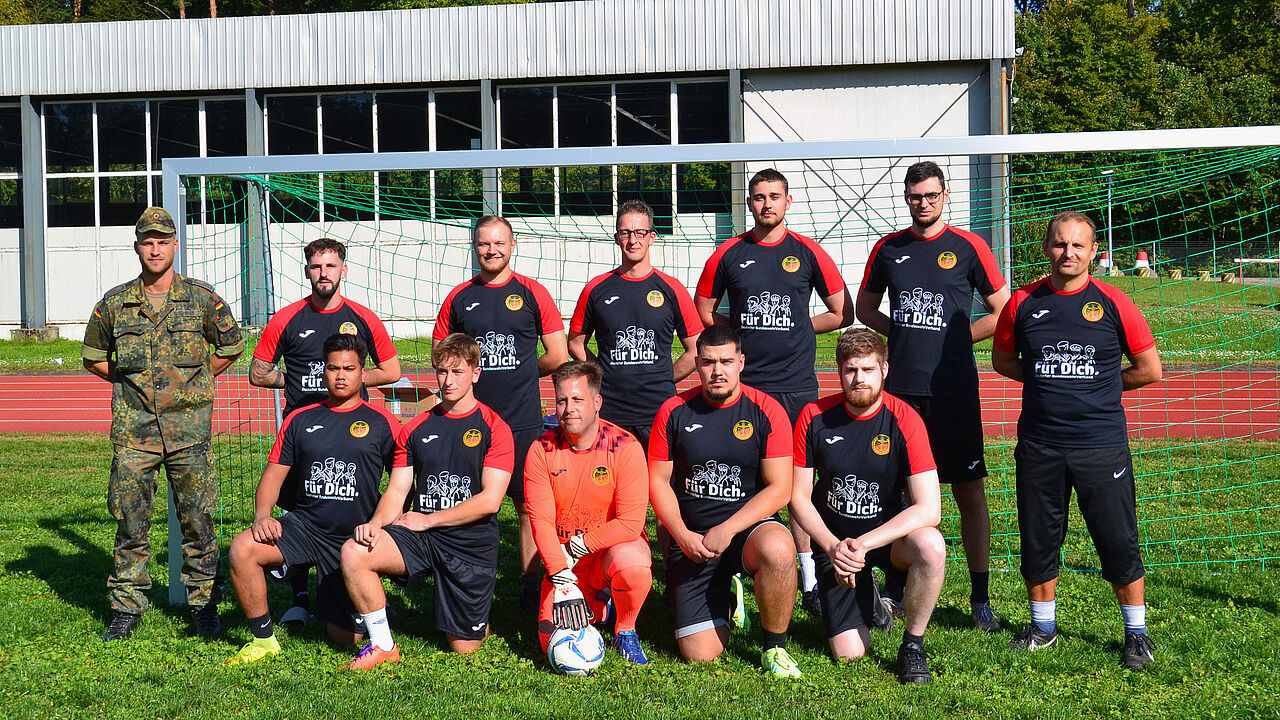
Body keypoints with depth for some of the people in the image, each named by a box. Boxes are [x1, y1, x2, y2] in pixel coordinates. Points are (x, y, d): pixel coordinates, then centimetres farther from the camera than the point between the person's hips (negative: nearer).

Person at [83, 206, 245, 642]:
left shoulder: (202, 299, 2)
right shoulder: (114, 303, 6)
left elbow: (232, 347, 15)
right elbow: (93, 357, 19)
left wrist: (193, 381, 10)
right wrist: (130, 381, 9)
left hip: (189, 426, -1)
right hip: (133, 427, 1)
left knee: (196, 519, 1)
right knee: (130, 520, 3)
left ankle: (202, 603, 12)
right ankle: (127, 607, 13)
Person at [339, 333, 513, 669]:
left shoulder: (494, 429, -5)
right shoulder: (415, 429, 9)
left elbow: (490, 500, -12)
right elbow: (397, 490, 7)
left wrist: (428, 519, -12)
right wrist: (376, 522, -15)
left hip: (472, 542, -3)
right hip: (420, 537, 3)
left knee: (463, 648, -1)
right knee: (354, 552, -25)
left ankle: (477, 622, 37)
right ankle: (382, 645, -8)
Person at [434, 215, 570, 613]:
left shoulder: (533, 293, 3)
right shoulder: (459, 297, 8)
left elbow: (558, 356, 4)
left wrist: (519, 375, 8)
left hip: (523, 420, -1)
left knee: (528, 505, 2)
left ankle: (530, 586, 11)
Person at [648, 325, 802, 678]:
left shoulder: (767, 411, -5)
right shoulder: (674, 411, 1)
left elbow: (779, 489, -8)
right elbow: (658, 482, 5)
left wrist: (727, 531, -17)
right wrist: (683, 536, -10)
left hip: (749, 527, -1)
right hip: (690, 537, 1)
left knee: (777, 550, -39)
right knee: (700, 653, -9)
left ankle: (775, 648, -12)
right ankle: (724, 601, 28)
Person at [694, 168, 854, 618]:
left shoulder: (808, 253, 5)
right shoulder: (728, 254, 7)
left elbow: (842, 314, 10)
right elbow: (702, 311, 16)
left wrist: (797, 328, 3)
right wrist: (745, 330, 5)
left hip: (796, 385, -1)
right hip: (742, 384, 1)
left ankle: (810, 582, 6)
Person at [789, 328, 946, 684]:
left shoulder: (904, 420, -17)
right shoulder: (814, 417, -10)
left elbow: (929, 508, -23)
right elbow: (799, 497, -3)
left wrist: (864, 543, -29)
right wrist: (833, 547, -18)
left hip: (889, 533, -1)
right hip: (834, 540, 1)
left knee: (930, 546, -37)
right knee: (849, 654, -8)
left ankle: (913, 645, -12)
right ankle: (868, 599, 28)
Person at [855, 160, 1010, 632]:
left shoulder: (967, 247, 2)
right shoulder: (888, 248, 10)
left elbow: (1002, 311, 7)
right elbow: (865, 308, 21)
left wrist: (957, 339, 0)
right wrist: (906, 335, 7)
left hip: (954, 389, -2)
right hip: (900, 385, 2)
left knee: (970, 492, 0)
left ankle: (980, 599, 7)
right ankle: (894, 591, 17)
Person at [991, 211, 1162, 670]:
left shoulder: (1113, 304, -3)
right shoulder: (1023, 303, 2)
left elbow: (1150, 369, 5)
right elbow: (1002, 359, 16)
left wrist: (1098, 386, 4)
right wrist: (1048, 382, 4)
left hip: (1102, 446, -2)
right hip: (1039, 446, 2)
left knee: (1119, 543, 1)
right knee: (1037, 541, 10)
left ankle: (1137, 633, 16)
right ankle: (1043, 627, 28)